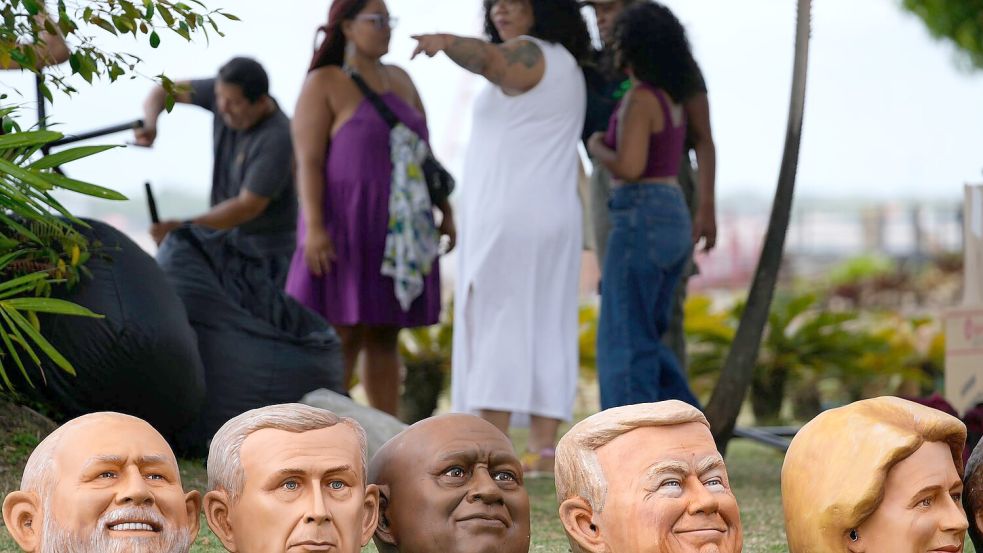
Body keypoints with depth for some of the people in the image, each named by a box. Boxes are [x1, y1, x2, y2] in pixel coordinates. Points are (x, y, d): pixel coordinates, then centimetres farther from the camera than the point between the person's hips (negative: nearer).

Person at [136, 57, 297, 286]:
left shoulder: (277, 139, -25)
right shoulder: (227, 93, -5)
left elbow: (248, 206, -24)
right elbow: (164, 91, 4)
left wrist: (184, 227, -26)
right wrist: (149, 124, -18)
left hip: (265, 251, -7)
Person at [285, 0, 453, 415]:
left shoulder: (400, 80, 13)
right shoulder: (323, 84, -6)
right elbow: (308, 162, -12)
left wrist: (446, 212, 9)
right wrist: (313, 226, -22)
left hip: (396, 231, 6)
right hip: (346, 226, -6)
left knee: (384, 337, 6)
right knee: (344, 337, -8)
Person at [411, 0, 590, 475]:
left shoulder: (526, 54, -9)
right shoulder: (565, 63, 18)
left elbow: (486, 59, -33)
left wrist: (444, 42, -50)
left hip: (507, 214, -9)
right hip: (555, 217, 9)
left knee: (495, 327, -10)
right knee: (545, 331, 5)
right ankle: (543, 447, 0)